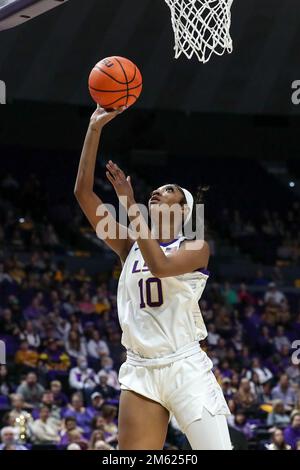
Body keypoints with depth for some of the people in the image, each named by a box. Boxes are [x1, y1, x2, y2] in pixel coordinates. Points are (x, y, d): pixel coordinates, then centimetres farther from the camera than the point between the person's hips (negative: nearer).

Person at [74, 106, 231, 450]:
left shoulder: (196, 247, 1)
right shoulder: (130, 245, 12)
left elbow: (159, 265, -22)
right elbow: (83, 192, 6)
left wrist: (130, 207, -17)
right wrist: (95, 128, 0)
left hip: (186, 368, -4)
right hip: (140, 371, 4)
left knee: (216, 449, -10)